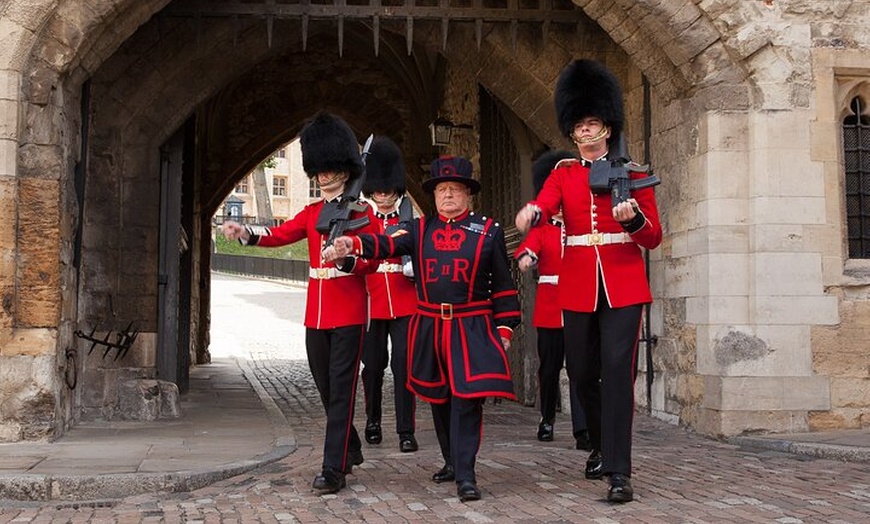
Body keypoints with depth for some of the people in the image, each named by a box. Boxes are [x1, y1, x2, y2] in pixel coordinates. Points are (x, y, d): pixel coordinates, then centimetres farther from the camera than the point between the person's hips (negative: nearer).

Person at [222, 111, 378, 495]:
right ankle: (350, 450, 32)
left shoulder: (362, 213, -2)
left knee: (341, 390, -6)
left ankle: (334, 469, -4)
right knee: (325, 388, 14)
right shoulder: (311, 212, 14)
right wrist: (245, 232, -20)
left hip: (348, 315, -6)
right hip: (316, 315, 6)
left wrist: (345, 257, -30)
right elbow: (278, 235, -2)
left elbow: (372, 261, -10)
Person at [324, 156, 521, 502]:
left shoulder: (489, 231, 3)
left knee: (467, 398, -11)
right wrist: (354, 243, -30)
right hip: (429, 328, 3)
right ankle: (452, 461, 31)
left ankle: (465, 474, -6)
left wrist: (505, 328, -1)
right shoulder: (420, 229, 8)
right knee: (439, 398, 13)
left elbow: (503, 284, 4)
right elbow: (387, 244, -10)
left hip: (471, 329, -3)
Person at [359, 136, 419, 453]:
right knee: (373, 365, 8)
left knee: (403, 364, -4)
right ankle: (372, 422, 28)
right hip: (371, 304, 1)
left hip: (405, 304, -1)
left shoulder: (411, 221, 6)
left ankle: (406, 432, 1)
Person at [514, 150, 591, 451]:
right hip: (549, 308, 0)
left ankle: (582, 431, -13)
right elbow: (527, 246, -15)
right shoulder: (541, 231, 6)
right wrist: (526, 256, -38)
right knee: (549, 368, 9)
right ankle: (547, 420, 29)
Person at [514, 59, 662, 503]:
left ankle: (619, 473, -7)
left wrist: (633, 218, -21)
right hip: (577, 289, 3)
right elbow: (543, 205, -15)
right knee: (582, 373, 11)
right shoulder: (563, 174, 8)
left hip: (623, 288, -2)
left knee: (617, 374, -10)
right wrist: (530, 213, -39)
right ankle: (602, 444, 36)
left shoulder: (631, 174, 4)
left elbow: (653, 239, 1)